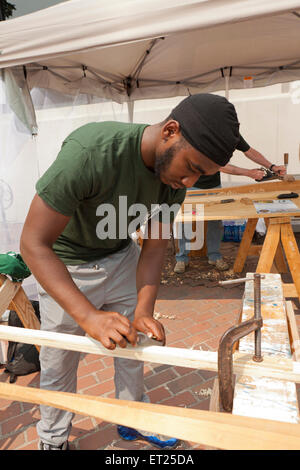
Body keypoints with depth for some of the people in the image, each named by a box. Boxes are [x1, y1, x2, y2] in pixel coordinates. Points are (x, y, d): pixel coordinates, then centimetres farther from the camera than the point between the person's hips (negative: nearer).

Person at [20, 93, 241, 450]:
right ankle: (53, 440, 37)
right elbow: (33, 243, -31)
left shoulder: (176, 171, -15)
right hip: (63, 268, -5)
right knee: (58, 364, 8)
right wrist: (89, 316, -38)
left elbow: (154, 246, -6)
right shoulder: (90, 151, -35)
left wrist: (144, 311, -20)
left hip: (121, 258, 5)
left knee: (133, 345, 15)